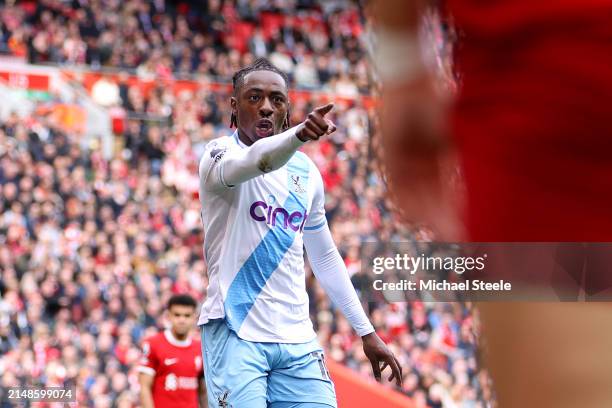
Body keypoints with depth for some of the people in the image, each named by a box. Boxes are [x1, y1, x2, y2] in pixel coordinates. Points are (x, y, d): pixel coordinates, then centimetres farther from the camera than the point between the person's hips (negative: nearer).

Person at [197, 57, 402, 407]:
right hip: (236, 333, -5)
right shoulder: (220, 154, -4)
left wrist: (366, 331, 20)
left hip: (297, 339, 5)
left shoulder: (306, 171, 14)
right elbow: (255, 160, -30)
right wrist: (298, 134, -50)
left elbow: (325, 257, 23)